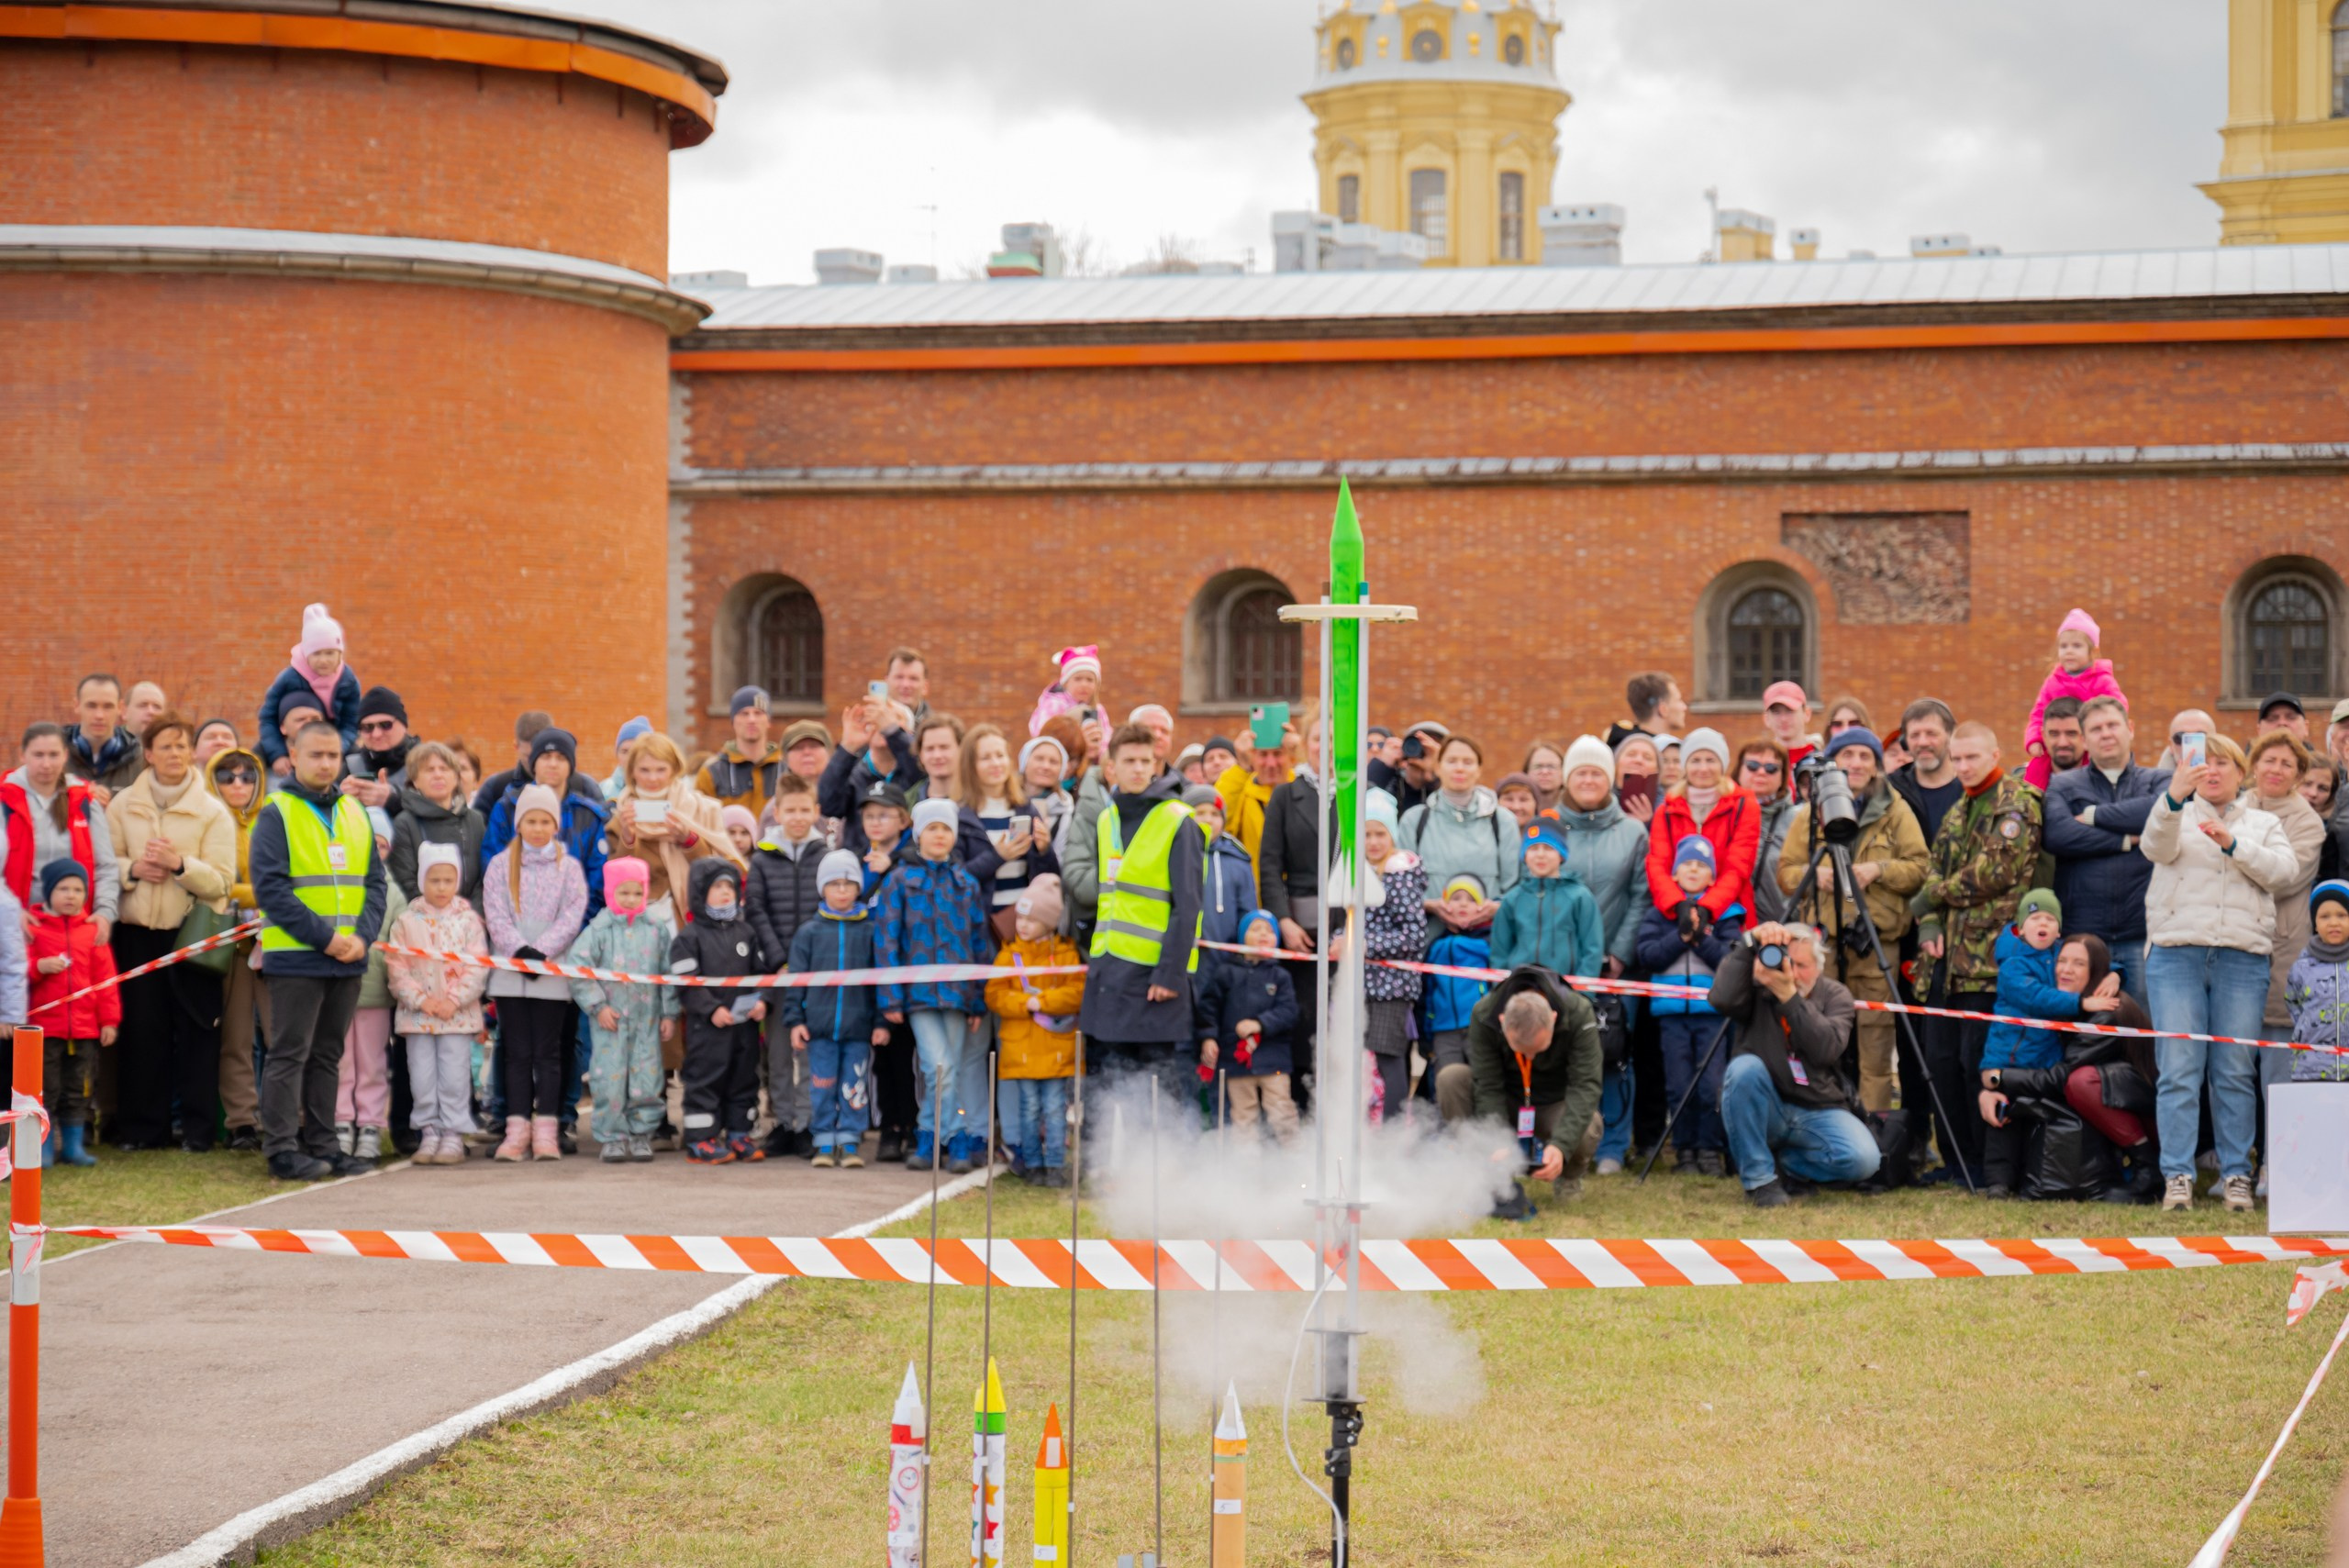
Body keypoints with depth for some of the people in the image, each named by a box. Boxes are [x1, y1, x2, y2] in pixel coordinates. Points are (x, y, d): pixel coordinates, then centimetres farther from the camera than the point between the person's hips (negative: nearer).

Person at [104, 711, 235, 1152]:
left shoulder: (213, 812, 1)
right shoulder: (123, 805, 8)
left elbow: (220, 881, -6)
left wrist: (180, 865, -20)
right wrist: (133, 869, -13)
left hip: (193, 933, -1)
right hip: (138, 933, 1)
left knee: (196, 1031, -1)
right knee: (141, 1028, 1)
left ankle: (196, 1127, 7)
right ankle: (141, 1126, 10)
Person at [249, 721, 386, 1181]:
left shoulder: (355, 814, 13)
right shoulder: (277, 814, -5)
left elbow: (376, 881, 11)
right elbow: (270, 886, -13)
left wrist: (362, 936, -6)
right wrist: (323, 937, -17)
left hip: (348, 960, 6)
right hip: (295, 957, -6)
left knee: (327, 1056, 12)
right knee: (289, 1054, -4)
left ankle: (321, 1144, 17)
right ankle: (282, 1149, -2)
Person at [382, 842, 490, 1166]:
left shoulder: (468, 920, 2)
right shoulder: (406, 922, 4)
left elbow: (477, 967, -3)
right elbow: (397, 968, -1)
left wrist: (454, 1000, -13)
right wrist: (421, 1000, -12)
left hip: (458, 1015, -1)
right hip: (416, 1015, 1)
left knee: (454, 1076, -1)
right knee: (422, 1076, 4)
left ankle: (454, 1135, 6)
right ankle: (429, 1132, 13)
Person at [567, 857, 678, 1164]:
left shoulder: (658, 929, 4)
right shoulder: (599, 930, -4)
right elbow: (579, 969, -5)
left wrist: (669, 1013, 6)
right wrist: (598, 1006, -9)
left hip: (647, 1021, 2)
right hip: (610, 1020, -2)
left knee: (647, 1080, 1)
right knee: (609, 1081, -3)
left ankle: (641, 1135, 14)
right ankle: (613, 1138, 8)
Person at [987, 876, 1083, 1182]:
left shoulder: (1066, 953, 4)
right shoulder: (1010, 954, 7)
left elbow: (1078, 992, -6)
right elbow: (994, 995, 0)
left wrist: (1042, 1000, -16)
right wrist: (1026, 1004, -15)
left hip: (1057, 1046, -1)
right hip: (1021, 1047, 1)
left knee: (1055, 1107, -1)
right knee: (1029, 1107, 4)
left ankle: (1055, 1165, 4)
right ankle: (1033, 1163, 12)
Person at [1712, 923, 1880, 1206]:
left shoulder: (1835, 996, 0)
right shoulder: (1758, 989, -1)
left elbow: (1827, 1050, -20)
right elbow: (1721, 999, -26)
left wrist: (1789, 996, -26)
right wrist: (1750, 943, -26)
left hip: (1819, 1111, 1)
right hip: (1766, 1111, -1)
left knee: (1863, 1160, -26)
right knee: (1745, 1067, -32)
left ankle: (1787, 1162, 7)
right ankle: (1758, 1179, -16)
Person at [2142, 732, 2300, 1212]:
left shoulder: (2263, 824, 19)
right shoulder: (2177, 815, 14)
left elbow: (2284, 870, 1)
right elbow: (2156, 847, -10)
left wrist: (2233, 844, -11)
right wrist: (2174, 798, -28)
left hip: (2242, 956, 1)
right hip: (2177, 952, -1)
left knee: (2236, 1072, 0)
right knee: (2179, 1069, -7)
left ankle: (2237, 1176, 4)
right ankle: (2177, 1177, -6)